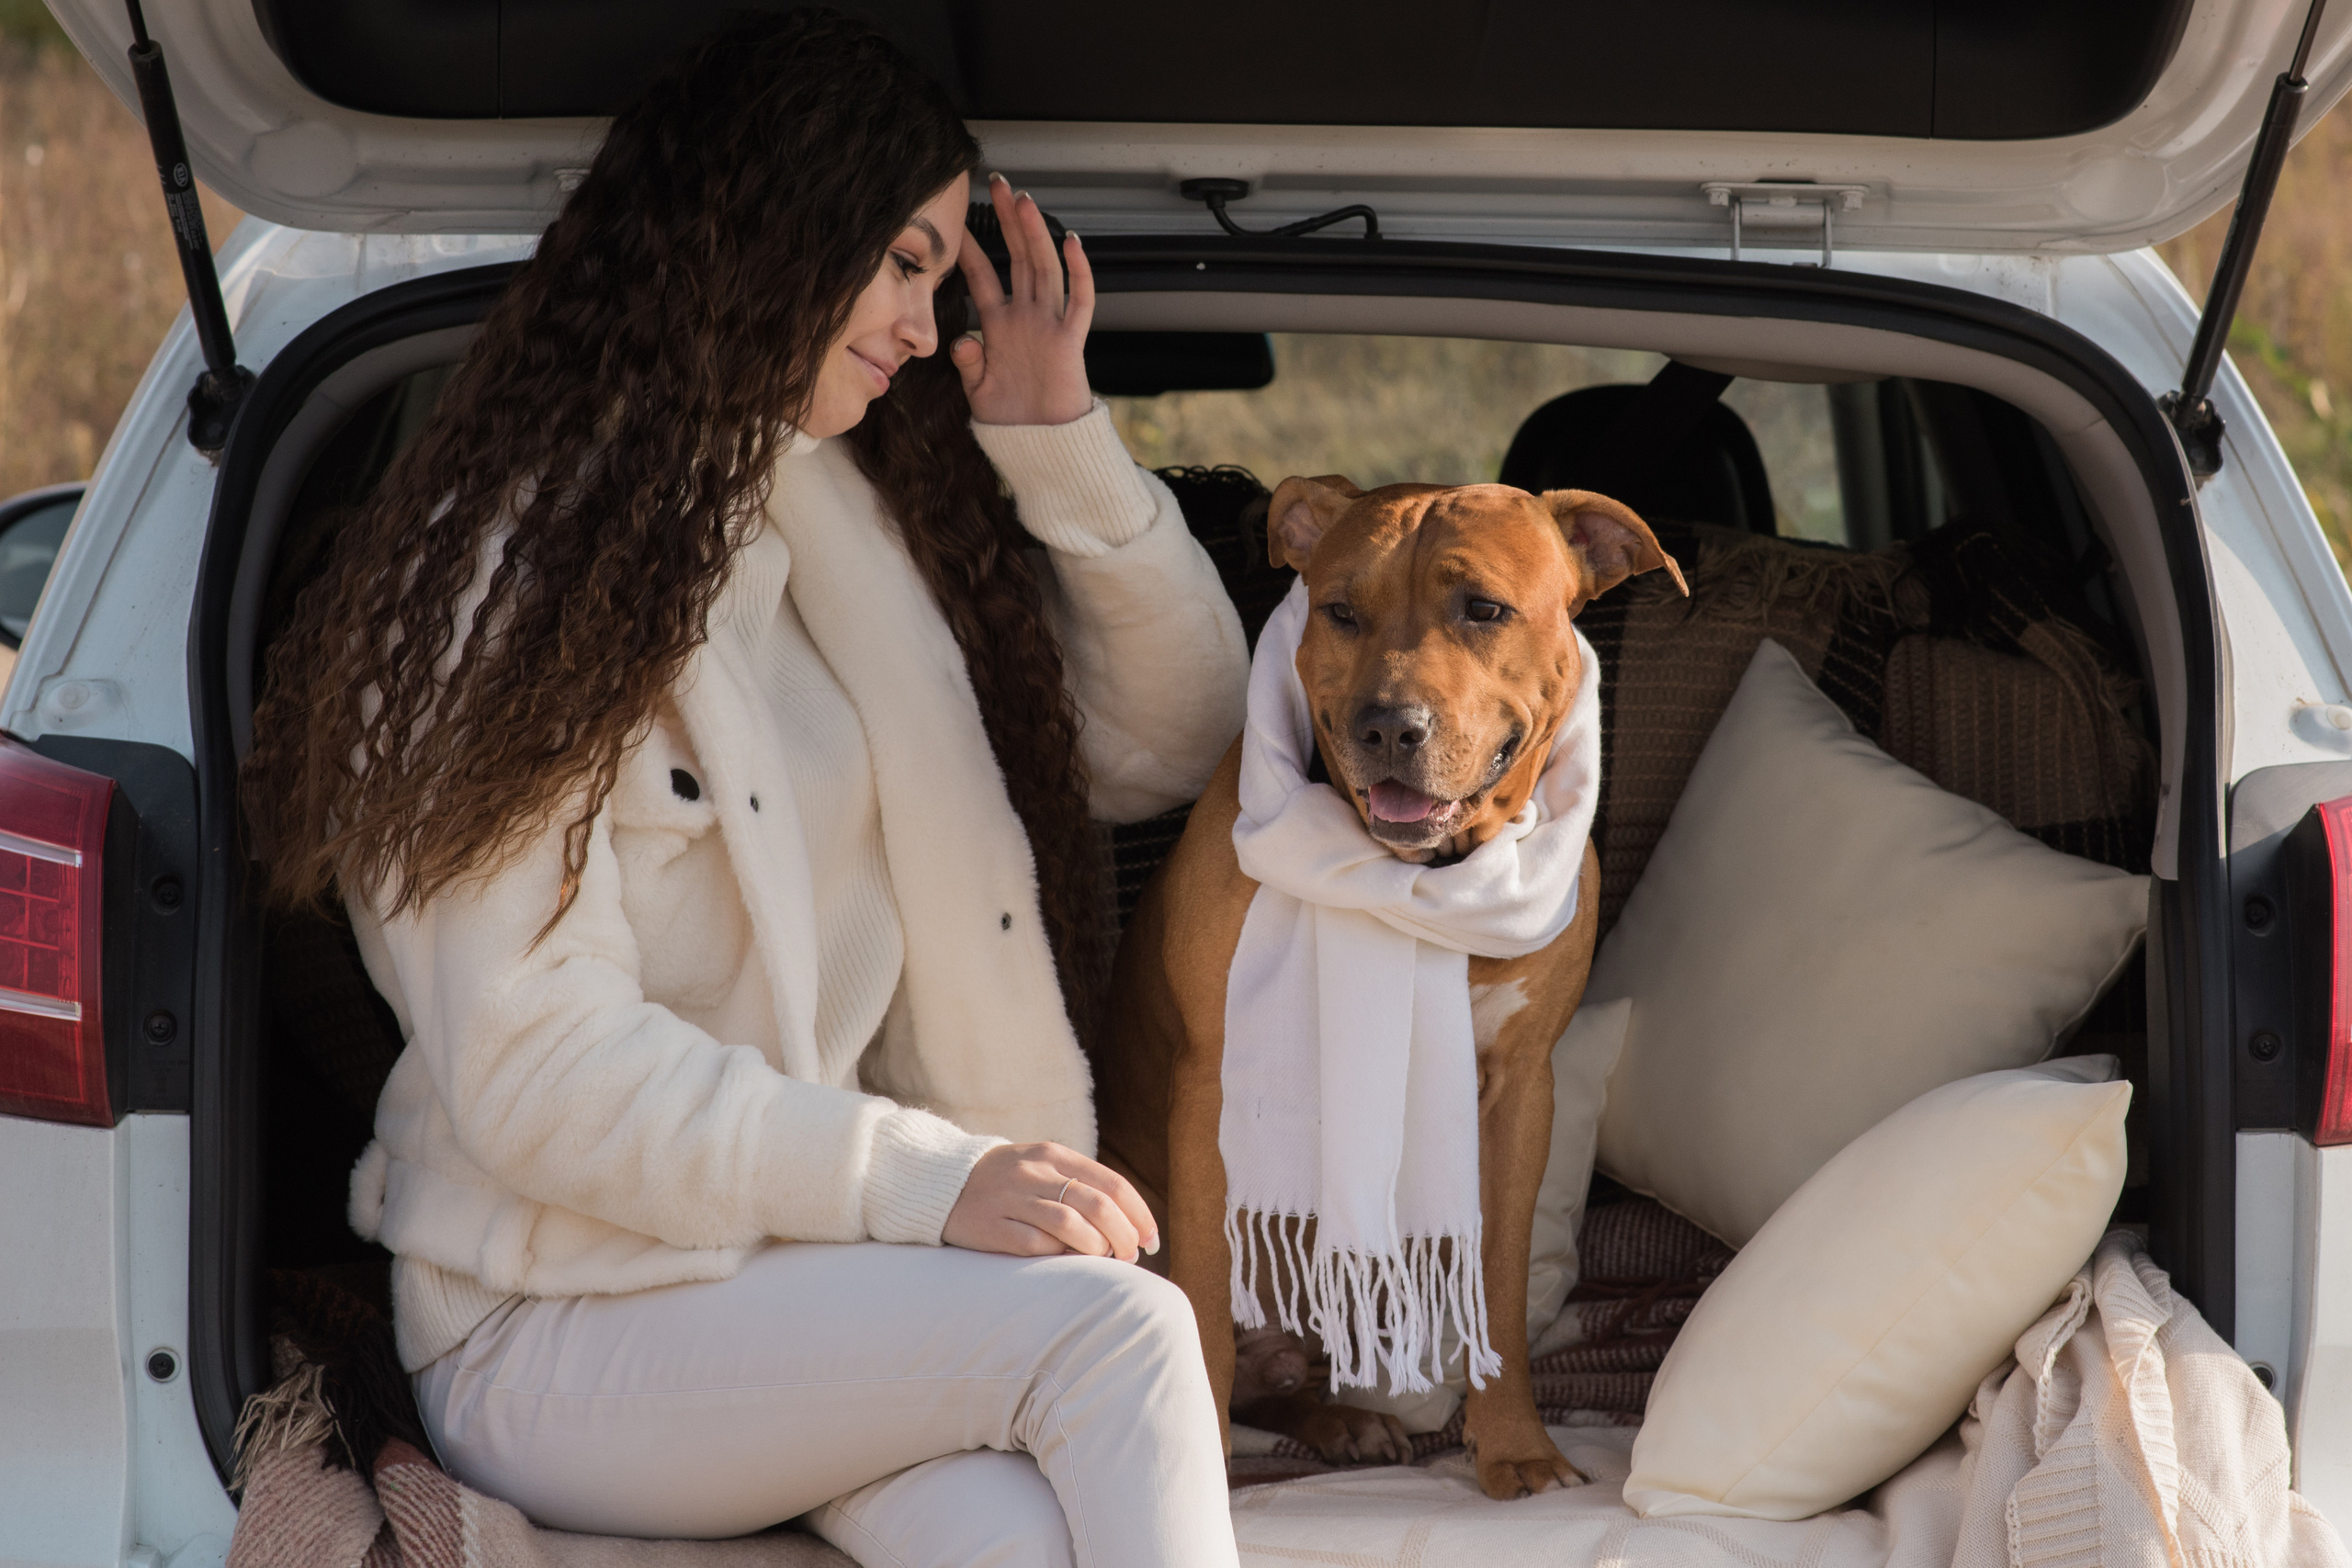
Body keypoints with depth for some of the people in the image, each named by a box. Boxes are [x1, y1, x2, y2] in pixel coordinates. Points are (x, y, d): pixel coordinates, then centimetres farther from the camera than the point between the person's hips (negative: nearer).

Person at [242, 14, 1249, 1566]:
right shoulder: (508, 579, -9)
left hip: (826, 1252, 6)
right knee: (1111, 1328, -29)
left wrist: (1065, 447, 6)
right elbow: (537, 1078, -16)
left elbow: (1163, 747, 20)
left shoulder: (869, 522, 12)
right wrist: (920, 1179, -24)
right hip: (560, 1328, -5)